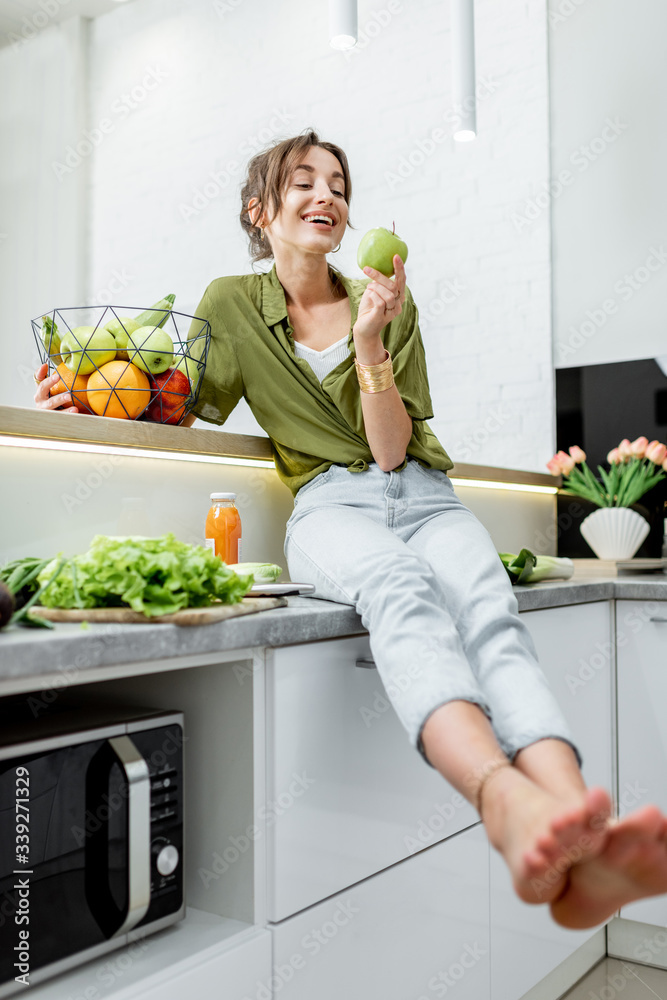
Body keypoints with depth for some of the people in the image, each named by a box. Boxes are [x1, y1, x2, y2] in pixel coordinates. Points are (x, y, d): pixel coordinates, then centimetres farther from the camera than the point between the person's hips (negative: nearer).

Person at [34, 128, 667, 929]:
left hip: (422, 495, 2)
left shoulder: (389, 303, 13)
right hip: (331, 504, -2)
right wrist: (81, 406, -2)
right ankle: (507, 803, -64)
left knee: (489, 609, -34)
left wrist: (369, 341, -11)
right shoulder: (231, 304, 12)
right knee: (401, 588, -39)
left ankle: (586, 850, -56)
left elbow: (392, 450, 2)